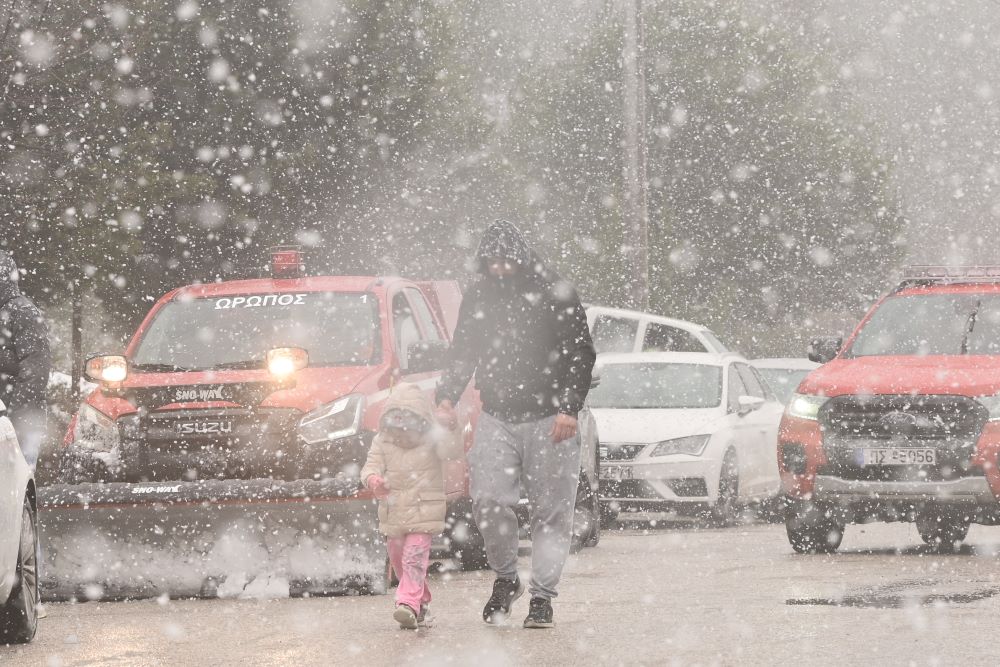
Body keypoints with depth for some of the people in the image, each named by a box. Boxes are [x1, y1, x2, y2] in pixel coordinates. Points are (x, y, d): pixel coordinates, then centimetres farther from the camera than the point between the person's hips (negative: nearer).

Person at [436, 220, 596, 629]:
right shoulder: (477, 299, 10)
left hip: (549, 421, -3)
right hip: (496, 419, 3)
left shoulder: (555, 295, -3)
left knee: (551, 510, -2)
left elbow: (581, 354, -3)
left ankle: (542, 596, 3)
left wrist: (569, 408, -12)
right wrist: (447, 399, 3)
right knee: (487, 500, -11)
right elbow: (462, 356, 18)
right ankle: (506, 580, 9)